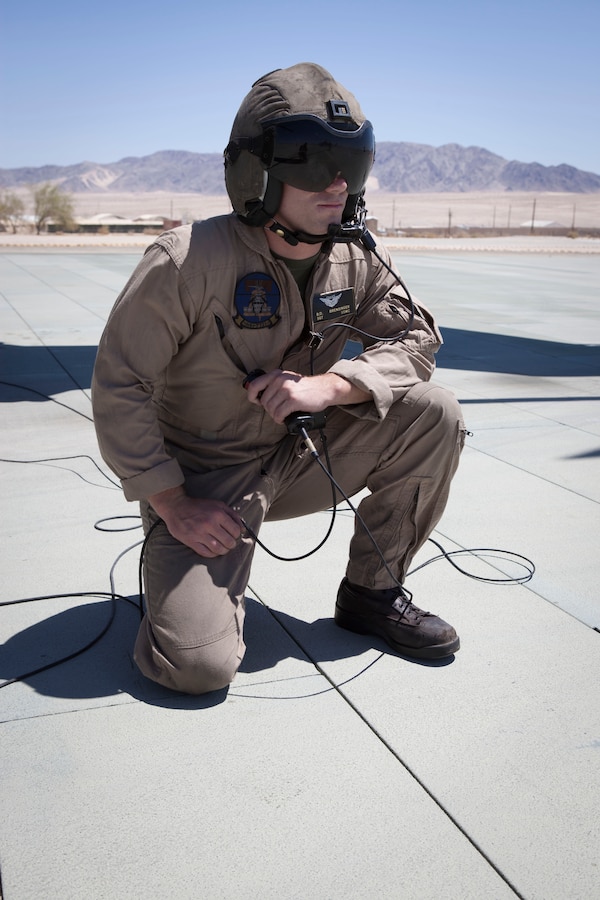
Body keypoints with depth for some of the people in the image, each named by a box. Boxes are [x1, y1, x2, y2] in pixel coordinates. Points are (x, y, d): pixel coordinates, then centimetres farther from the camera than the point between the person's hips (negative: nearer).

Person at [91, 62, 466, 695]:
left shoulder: (356, 260, -4)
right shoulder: (189, 260, -21)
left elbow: (416, 336, -2)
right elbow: (119, 386, -18)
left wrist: (328, 385, -21)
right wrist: (173, 505, -18)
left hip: (296, 462, 5)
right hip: (204, 479, -5)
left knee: (432, 415, -12)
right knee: (198, 665, -21)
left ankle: (373, 591, 4)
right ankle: (174, 564, 15)